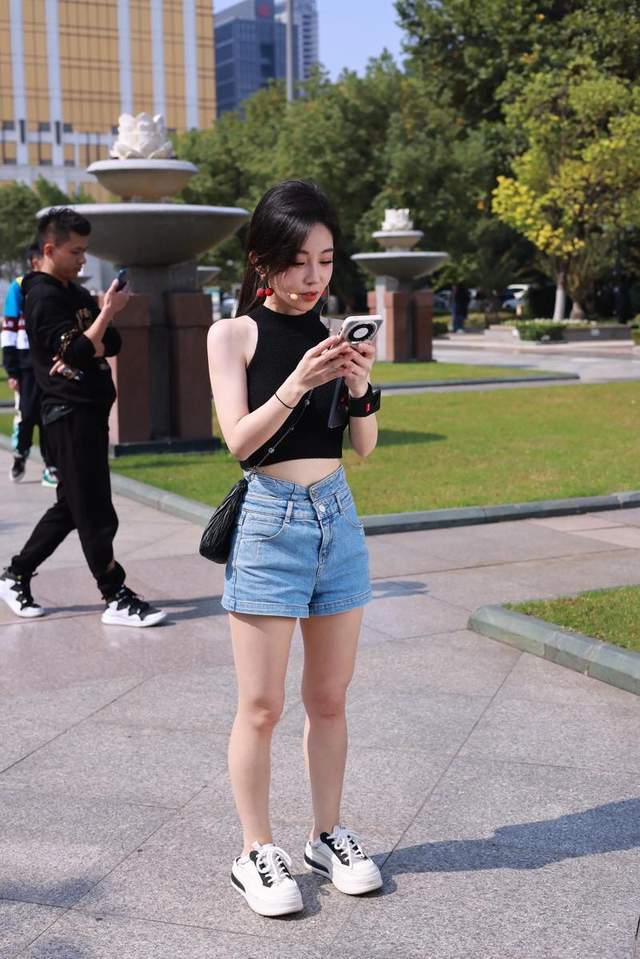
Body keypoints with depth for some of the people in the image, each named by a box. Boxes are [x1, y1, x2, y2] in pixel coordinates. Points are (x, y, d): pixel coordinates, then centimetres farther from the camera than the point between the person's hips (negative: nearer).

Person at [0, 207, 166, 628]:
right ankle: (116, 599, 0)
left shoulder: (76, 292, 17)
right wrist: (108, 311, -18)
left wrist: (82, 353, -9)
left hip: (92, 411, 9)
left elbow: (113, 344, 10)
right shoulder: (43, 298, -11)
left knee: (71, 506, 14)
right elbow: (78, 352, -21)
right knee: (95, 512, -5)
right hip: (70, 414, -9)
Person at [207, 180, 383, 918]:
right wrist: (297, 383, -25)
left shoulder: (332, 332, 7)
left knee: (329, 697, 13)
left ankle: (328, 836, 27)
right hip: (269, 523, -4)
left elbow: (364, 444, 6)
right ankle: (256, 852, 16)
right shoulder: (234, 334, -3)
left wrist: (361, 387, -13)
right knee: (261, 706, 1)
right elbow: (239, 439, -12)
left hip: (338, 519, 4)